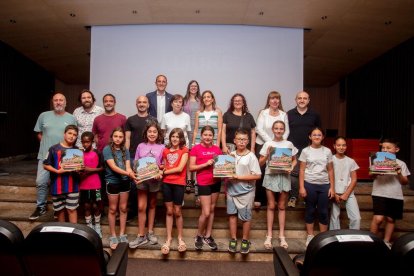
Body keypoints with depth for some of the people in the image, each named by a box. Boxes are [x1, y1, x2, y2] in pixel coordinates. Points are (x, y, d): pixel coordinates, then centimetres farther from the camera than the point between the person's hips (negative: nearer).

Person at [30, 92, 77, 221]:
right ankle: (41, 206, 20)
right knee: (41, 182, 1)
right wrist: (47, 144, 1)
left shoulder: (71, 118, 3)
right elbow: (39, 134, 12)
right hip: (45, 155, 1)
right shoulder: (44, 116, 6)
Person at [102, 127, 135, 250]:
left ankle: (122, 235, 23)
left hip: (125, 182, 4)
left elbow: (128, 167, -4)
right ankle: (113, 236, 19)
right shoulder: (107, 149, -8)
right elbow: (113, 167, -19)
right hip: (112, 182, -4)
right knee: (113, 209, 7)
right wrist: (127, 173, -31)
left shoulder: (125, 151, 4)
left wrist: (132, 174, -27)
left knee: (123, 208, 10)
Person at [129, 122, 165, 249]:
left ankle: (150, 232, 26)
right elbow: (135, 164, 5)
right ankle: (141, 236, 8)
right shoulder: (140, 146, 4)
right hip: (142, 179, 0)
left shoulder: (162, 147, 0)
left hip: (155, 179, 0)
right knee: (141, 207, -2)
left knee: (152, 205, 14)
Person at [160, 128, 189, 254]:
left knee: (177, 211, 5)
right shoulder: (166, 151, 9)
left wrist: (165, 172, -5)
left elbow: (180, 168, -12)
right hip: (166, 183, 3)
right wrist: (161, 172, -5)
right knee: (169, 211, 9)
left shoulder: (184, 150, -3)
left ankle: (180, 238, 23)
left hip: (179, 183, -3)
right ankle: (168, 238, 20)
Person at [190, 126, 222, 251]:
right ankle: (199, 236, 21)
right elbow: (191, 167, -8)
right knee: (206, 212, -3)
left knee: (212, 209, 12)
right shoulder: (196, 148, -5)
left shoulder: (217, 149, 7)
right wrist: (206, 164, -18)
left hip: (216, 182, 5)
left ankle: (208, 236, 27)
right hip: (203, 183, -5)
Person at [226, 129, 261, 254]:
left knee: (246, 217, 7)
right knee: (232, 214, 10)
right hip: (231, 190, 4)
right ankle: (233, 239, 25)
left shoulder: (251, 156, -10)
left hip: (246, 192, -3)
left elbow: (257, 175, -14)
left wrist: (239, 177, -17)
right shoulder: (231, 155, 3)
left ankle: (245, 240, 25)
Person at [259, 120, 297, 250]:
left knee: (282, 206, 9)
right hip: (270, 175, -1)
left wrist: (291, 168, -9)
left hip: (284, 176, 1)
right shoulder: (268, 144, 1)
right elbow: (260, 163, 1)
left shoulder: (289, 144, 4)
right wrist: (268, 154, -14)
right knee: (271, 206, 4)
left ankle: (282, 236, 18)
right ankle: (269, 236, 13)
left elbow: (294, 160, 10)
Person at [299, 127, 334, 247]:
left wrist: (332, 187, 3)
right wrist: (301, 187, -8)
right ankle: (310, 236, 20)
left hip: (324, 185, 2)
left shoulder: (327, 151, 6)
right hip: (309, 184, -2)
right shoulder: (306, 151, 0)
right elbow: (302, 170, -2)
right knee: (310, 210, 8)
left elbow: (330, 170, 8)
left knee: (323, 211, 7)